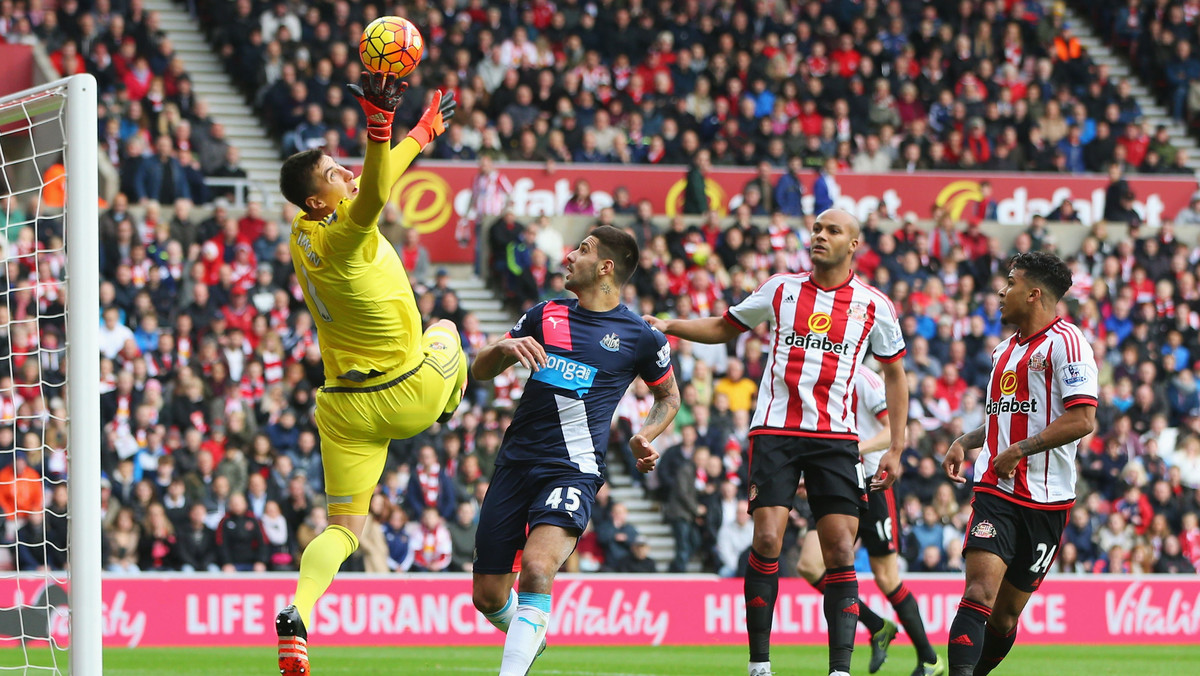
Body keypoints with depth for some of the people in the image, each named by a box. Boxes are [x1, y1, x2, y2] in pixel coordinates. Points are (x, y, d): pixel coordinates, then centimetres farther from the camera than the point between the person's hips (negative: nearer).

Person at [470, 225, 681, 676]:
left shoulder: (641, 338, 3)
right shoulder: (545, 316, 12)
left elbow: (669, 396, 21)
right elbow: (480, 371, 18)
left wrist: (646, 437, 2)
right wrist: (505, 349, -4)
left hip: (573, 470, -4)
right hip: (515, 464, 4)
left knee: (536, 567, -31)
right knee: (488, 595, 6)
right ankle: (530, 636, 37)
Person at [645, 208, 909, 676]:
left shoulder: (874, 306, 4)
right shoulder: (781, 289, 7)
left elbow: (894, 373, 14)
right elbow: (724, 329, 21)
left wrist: (896, 448, 7)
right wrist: (668, 326, 6)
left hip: (835, 438, 0)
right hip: (775, 431, 0)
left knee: (841, 552, -7)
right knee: (767, 540, -11)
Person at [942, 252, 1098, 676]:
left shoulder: (1065, 342, -8)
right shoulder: (1004, 350, 18)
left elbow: (1083, 419, -17)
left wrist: (1020, 450, -18)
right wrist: (965, 443, 13)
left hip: (1046, 498, -5)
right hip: (995, 490, 5)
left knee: (1006, 616, 5)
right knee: (980, 593, -17)